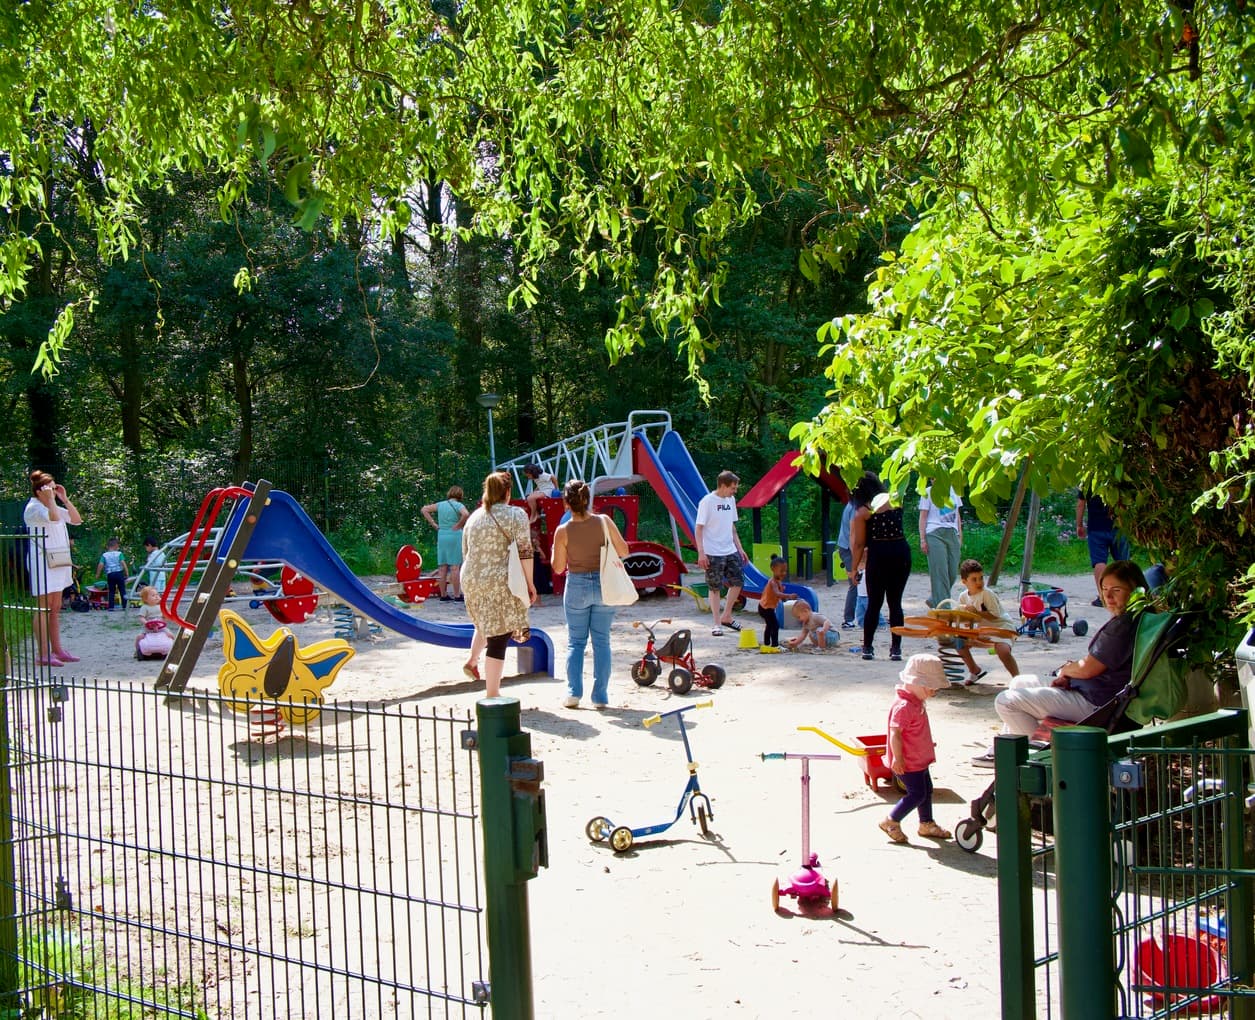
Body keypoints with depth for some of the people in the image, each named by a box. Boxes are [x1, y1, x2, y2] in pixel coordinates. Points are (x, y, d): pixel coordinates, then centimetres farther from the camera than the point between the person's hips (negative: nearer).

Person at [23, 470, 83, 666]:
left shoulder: (53, 506, 17)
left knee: (55, 608, 11)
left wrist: (65, 499, 10)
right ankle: (43, 655, -9)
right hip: (42, 560, -9)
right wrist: (49, 499, -17)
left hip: (58, 560, 9)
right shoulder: (33, 507, -10)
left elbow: (76, 519, 16)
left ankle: (57, 650, 15)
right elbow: (53, 517, -28)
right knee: (43, 608, -9)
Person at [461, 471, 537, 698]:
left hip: (471, 581, 6)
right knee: (499, 636, -2)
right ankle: (492, 695, -1)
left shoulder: (473, 517, 13)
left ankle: (472, 660, 25)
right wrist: (530, 584, -4)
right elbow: (524, 552, -10)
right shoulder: (515, 515, -4)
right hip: (501, 583, -6)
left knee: (487, 622, 33)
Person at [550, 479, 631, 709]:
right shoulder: (604, 521, -9)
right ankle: (600, 697, 8)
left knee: (575, 642, 13)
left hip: (577, 588, -1)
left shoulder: (563, 531, -12)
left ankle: (573, 693, 6)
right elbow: (624, 552, -1)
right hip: (604, 586, 1)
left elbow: (558, 567, -4)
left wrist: (554, 550, 13)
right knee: (601, 642, 9)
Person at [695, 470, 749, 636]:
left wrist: (739, 548, 15)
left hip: (731, 551, 7)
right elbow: (698, 529, -12)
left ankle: (727, 617, 21)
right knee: (714, 588, 1)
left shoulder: (731, 500, 10)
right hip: (713, 554, -7)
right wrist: (701, 553, -19)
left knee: (738, 581, 6)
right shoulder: (707, 502, -12)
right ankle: (717, 624, 8)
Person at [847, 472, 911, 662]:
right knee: (895, 602, 10)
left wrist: (854, 568, 10)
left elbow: (859, 544, 0)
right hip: (901, 552, 2)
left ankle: (867, 647, 12)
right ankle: (896, 648, 6)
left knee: (874, 603, 10)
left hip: (879, 555, -2)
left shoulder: (862, 511, -2)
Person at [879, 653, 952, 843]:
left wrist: (928, 744, 31)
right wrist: (897, 758, -28)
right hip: (908, 763, -10)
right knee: (917, 794, -5)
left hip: (919, 759, 10)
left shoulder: (916, 702, 8)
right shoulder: (904, 706, -26)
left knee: (927, 790, 18)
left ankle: (927, 824, 33)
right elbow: (895, 733, -29)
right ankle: (891, 822, 7)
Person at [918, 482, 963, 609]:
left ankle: (934, 601, 21)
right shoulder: (928, 492, 2)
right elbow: (923, 517, 0)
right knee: (939, 572, -8)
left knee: (953, 572, 2)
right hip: (935, 534, -5)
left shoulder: (953, 491, 16)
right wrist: (922, 539, -7)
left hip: (952, 533, 5)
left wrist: (960, 534, 16)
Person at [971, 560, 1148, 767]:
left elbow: (1088, 668, -23)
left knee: (1006, 701, -12)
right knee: (1019, 684, 27)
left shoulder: (1125, 624, -23)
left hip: (1092, 703, -12)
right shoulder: (1122, 621, 11)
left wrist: (1066, 670, -1)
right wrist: (1068, 677, 1)